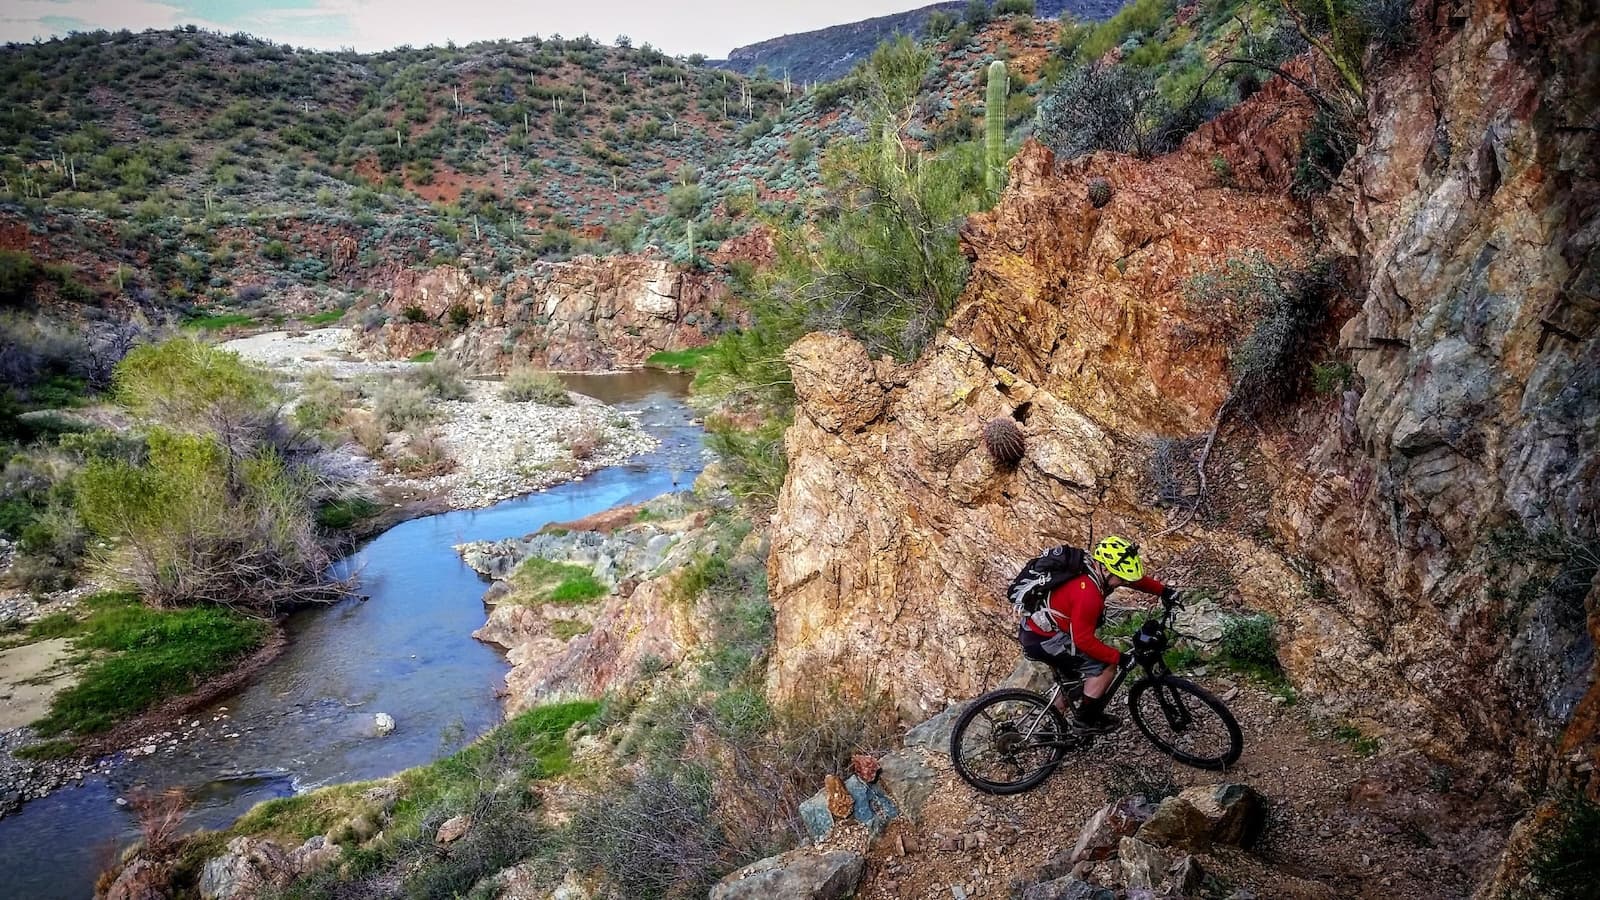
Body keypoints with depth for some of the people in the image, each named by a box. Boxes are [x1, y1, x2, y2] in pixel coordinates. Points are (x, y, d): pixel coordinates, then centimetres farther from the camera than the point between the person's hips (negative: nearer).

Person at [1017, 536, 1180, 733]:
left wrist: (1163, 590, 10)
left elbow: (1134, 579, 16)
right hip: (1043, 640, -10)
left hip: (1036, 629, 10)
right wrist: (1120, 658, -17)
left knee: (1072, 680, 27)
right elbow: (1084, 640, -24)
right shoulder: (1087, 594, -29)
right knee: (1106, 666, -8)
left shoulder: (1096, 568, -1)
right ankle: (1086, 718, 6)